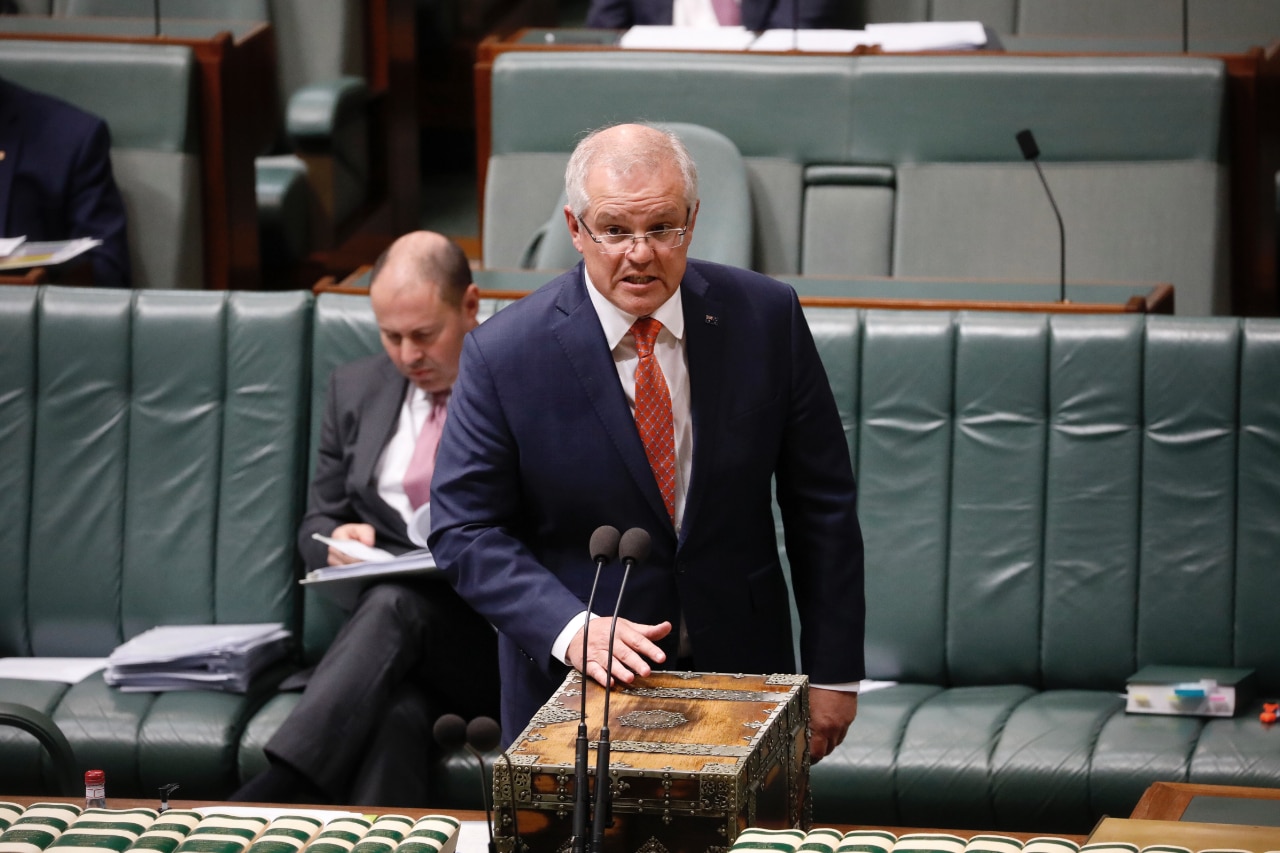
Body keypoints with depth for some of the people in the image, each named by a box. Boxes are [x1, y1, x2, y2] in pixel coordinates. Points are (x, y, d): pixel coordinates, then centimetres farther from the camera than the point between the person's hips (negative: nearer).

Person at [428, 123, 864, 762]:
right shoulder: (503, 353, -14)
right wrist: (572, 630, -25)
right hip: (573, 690, -2)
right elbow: (464, 530, -10)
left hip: (739, 673, 2)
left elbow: (822, 505, -1)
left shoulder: (764, 317, -7)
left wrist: (833, 672, -2)